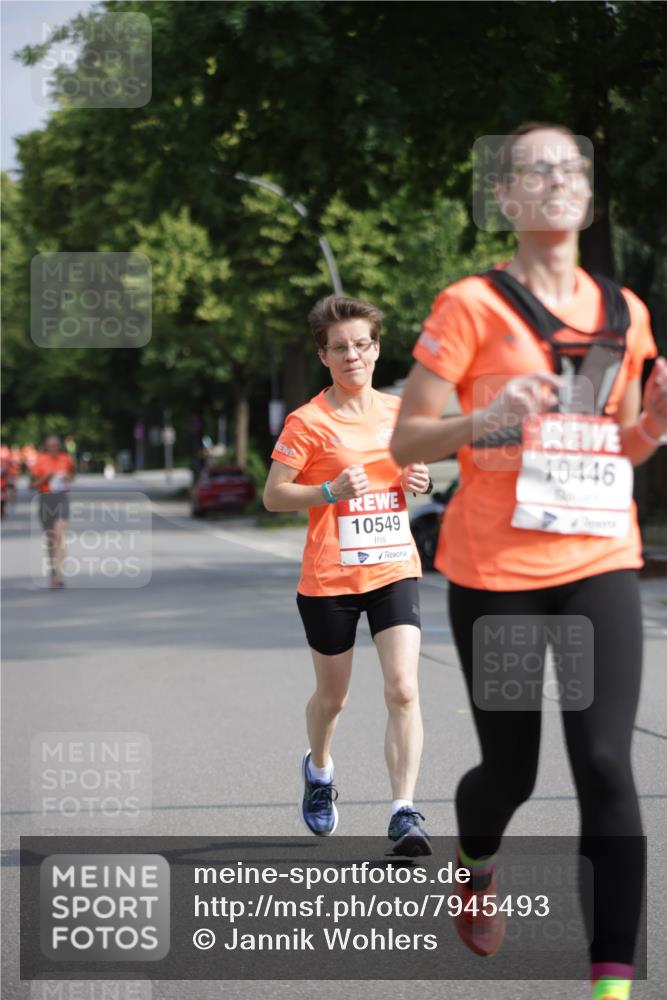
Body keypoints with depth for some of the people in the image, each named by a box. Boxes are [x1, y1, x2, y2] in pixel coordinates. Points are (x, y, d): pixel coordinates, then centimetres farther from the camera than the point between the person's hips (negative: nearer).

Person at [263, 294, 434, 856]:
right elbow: (273, 496, -7)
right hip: (329, 578, -2)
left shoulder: (400, 412, 7)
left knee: (403, 689, -14)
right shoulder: (309, 421, -7)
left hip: (394, 569, 3)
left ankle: (404, 814, -15)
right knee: (332, 695, 13)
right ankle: (319, 769, 45)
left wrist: (421, 481, 1)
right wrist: (331, 491, -22)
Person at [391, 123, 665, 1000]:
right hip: (496, 571, -3)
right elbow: (405, 441, -6)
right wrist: (485, 421, -24)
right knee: (512, 770, 7)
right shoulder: (472, 305, -5)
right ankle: (475, 862, 43)